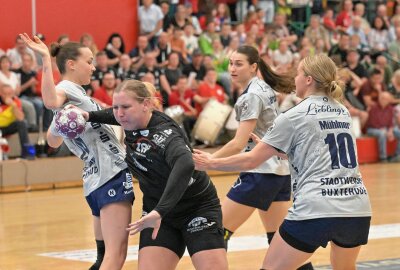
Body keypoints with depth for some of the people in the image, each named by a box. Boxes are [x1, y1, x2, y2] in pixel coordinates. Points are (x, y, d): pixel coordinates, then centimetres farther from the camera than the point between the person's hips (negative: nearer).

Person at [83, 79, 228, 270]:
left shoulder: (164, 134, -29)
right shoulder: (134, 120, -7)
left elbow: (185, 165, -51)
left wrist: (159, 211, -58)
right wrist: (90, 116, 6)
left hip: (197, 209, -6)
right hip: (157, 212, 6)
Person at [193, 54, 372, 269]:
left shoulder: (294, 116, 0)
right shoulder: (343, 112, 16)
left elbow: (251, 160, 1)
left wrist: (210, 163, 13)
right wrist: (272, 146, 39)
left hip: (316, 210, -6)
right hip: (358, 210, 6)